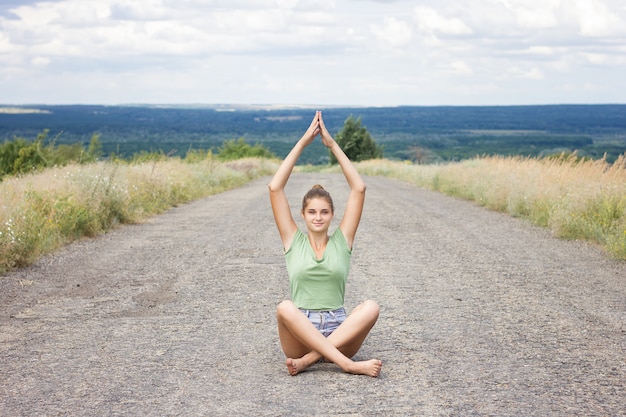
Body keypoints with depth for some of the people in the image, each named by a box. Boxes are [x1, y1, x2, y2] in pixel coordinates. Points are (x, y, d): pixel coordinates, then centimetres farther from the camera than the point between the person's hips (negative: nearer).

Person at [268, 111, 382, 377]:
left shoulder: (341, 241, 9)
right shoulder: (293, 241, 8)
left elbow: (359, 189, 2)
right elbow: (275, 188, 0)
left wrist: (333, 145, 0)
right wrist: (302, 143, -1)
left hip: (340, 335, 1)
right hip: (298, 336, -1)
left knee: (371, 307, -29)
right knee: (285, 308, -34)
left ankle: (308, 359, -32)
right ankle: (349, 364, -39)